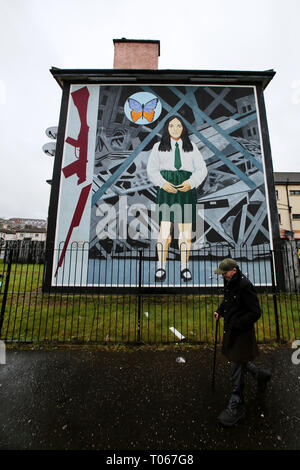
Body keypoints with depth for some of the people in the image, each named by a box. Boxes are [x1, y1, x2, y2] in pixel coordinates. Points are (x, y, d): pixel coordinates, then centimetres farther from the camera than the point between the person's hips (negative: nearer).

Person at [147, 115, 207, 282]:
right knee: (164, 228, -11)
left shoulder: (192, 147, 20)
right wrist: (162, 183, -11)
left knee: (186, 229, -3)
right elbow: (151, 169, 8)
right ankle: (161, 267, 0)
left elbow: (202, 169, 12)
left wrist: (191, 183, -8)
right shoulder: (159, 146, 18)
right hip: (166, 189, -1)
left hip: (187, 189, 1)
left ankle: (185, 267, 6)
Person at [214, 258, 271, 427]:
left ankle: (236, 407, 26)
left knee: (237, 370, 5)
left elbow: (256, 313, -22)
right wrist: (220, 311, 7)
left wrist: (236, 324, -23)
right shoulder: (229, 282, 3)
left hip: (242, 333, -9)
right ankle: (261, 375, 51)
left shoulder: (245, 286, -25)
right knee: (237, 361, 26)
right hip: (231, 330, 9)